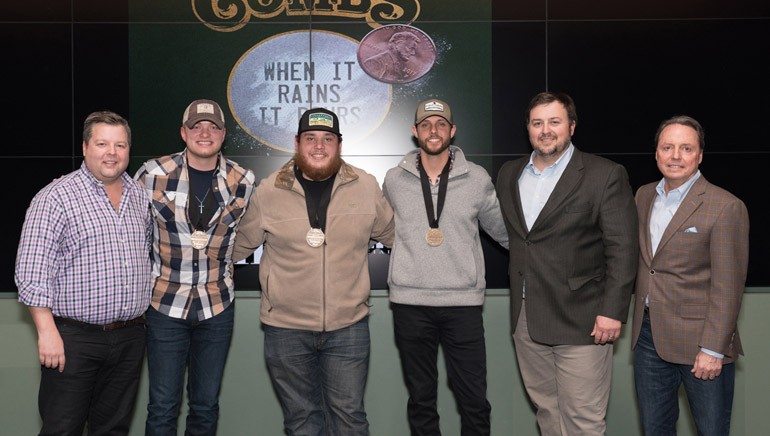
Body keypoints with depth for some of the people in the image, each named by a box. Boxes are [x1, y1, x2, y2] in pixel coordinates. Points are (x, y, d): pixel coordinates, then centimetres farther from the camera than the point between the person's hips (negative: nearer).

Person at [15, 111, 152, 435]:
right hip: (74, 339, -5)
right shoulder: (55, 197, -8)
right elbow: (33, 273, -12)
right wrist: (47, 332, -16)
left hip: (130, 337, 5)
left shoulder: (140, 196, 10)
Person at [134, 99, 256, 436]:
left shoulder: (243, 181, -2)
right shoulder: (154, 174, -7)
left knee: (206, 406, 12)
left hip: (217, 305, 2)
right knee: (163, 406, 4)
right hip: (165, 303, -1)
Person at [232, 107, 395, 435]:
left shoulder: (366, 186, 0)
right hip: (285, 327, 0)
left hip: (349, 326, 0)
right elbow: (240, 243, 10)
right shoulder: (268, 191, -2)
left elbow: (391, 232, 14)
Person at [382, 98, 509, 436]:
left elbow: (503, 230, 12)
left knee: (474, 400, 4)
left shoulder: (477, 179, 2)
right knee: (421, 398, 12)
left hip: (463, 303, 0)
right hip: (409, 303, 1)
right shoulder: (394, 180, 4)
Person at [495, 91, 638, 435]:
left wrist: (612, 311, -13)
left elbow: (623, 249, -9)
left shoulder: (605, 175, -6)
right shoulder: (509, 174, 11)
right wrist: (518, 298, 9)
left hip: (580, 320, -5)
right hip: (525, 318, 5)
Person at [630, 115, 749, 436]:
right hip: (648, 335, 6)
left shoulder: (726, 207, -12)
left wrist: (713, 350, -16)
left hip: (699, 339, -5)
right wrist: (640, 323, 9)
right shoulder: (644, 196, 7)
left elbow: (727, 288, -14)